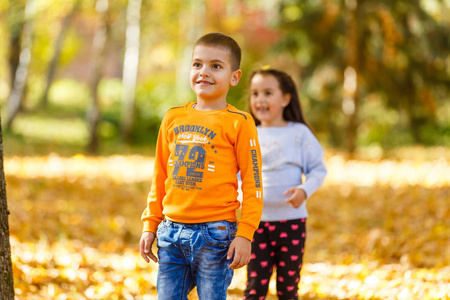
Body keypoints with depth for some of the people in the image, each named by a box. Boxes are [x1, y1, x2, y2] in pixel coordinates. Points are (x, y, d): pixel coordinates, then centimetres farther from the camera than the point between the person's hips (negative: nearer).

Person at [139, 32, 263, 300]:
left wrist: (244, 235, -11)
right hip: (172, 230, 4)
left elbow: (253, 184, -5)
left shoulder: (238, 123, -4)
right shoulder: (173, 118, 10)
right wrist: (150, 226, 14)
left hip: (215, 233, -4)